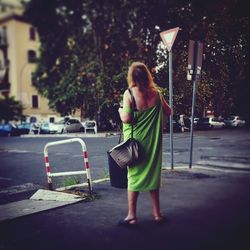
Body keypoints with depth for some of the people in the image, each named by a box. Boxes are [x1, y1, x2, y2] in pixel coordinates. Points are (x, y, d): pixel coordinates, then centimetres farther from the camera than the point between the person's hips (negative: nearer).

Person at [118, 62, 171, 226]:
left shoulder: (129, 93, -13)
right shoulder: (156, 93, -1)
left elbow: (126, 119, -18)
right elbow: (168, 112, 9)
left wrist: (120, 110, 2)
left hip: (135, 141, -3)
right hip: (153, 142, 3)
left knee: (134, 175, 6)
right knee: (153, 174, 14)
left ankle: (132, 216, 12)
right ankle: (157, 213, 23)